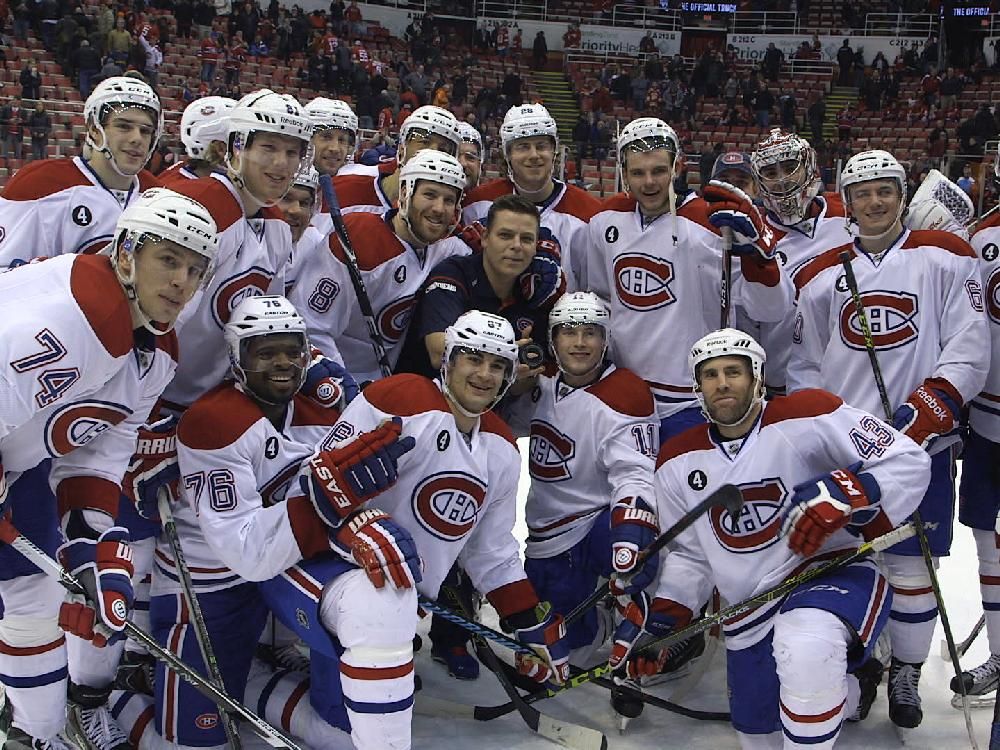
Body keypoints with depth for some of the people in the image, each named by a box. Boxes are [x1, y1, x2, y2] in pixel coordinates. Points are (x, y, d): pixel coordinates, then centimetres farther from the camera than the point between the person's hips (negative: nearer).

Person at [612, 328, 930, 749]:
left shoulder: (805, 417, -12)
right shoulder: (678, 463, 5)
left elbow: (909, 462, -13)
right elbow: (689, 555, 14)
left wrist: (845, 494, -29)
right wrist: (658, 618, 1)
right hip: (749, 614, 6)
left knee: (806, 647, -39)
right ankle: (842, 686, 44)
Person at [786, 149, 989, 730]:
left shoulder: (945, 258, 3)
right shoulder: (821, 275, 11)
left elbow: (968, 353, -4)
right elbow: (804, 366, 11)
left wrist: (928, 407, -16)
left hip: (921, 442, -2)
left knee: (911, 564, 6)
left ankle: (907, 674, 25)